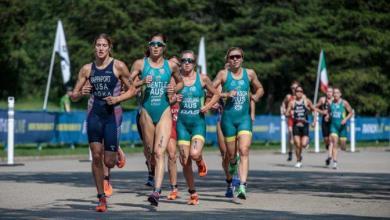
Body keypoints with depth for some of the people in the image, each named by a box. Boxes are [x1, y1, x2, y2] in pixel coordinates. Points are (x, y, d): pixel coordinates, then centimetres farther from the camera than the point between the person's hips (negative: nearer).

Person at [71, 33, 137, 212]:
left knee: (109, 162, -3)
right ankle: (101, 198, 3)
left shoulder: (118, 66, -2)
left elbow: (133, 90, 3)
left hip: (112, 115, -2)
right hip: (94, 115, 2)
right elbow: (73, 97, 11)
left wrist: (117, 99, -13)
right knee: (96, 156, -6)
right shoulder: (87, 69, 7)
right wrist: (81, 93, -12)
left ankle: (117, 154, 37)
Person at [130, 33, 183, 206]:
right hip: (146, 111, 1)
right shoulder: (140, 64, 3)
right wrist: (141, 82, -15)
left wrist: (174, 90, 1)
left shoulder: (171, 66, 5)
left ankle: (156, 192, -23)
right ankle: (155, 178, 36)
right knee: (150, 152, 10)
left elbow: (180, 81, 22)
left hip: (164, 112, -1)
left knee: (159, 152, -14)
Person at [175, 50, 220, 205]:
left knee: (195, 154, -23)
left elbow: (216, 94, 12)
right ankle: (192, 193, 16)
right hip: (182, 122, 1)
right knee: (185, 160, 0)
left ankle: (200, 162, 15)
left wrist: (207, 106, -5)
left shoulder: (202, 78, 0)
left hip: (198, 122, -1)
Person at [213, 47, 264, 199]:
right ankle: (233, 163, 47)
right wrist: (225, 94, -17)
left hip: (244, 117, 0)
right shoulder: (223, 74, 0)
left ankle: (243, 186, -22)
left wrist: (256, 96, -1)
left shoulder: (249, 73, 5)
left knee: (244, 151, -16)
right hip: (228, 117, 0)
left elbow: (260, 89, 20)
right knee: (231, 154, 9)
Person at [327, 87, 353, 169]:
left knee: (343, 146, 5)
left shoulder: (344, 103, -4)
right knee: (334, 143, -14)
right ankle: (334, 162, -15)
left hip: (342, 126, -1)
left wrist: (346, 119, -14)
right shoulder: (331, 103, 5)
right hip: (333, 125, 1)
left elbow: (351, 112, 1)